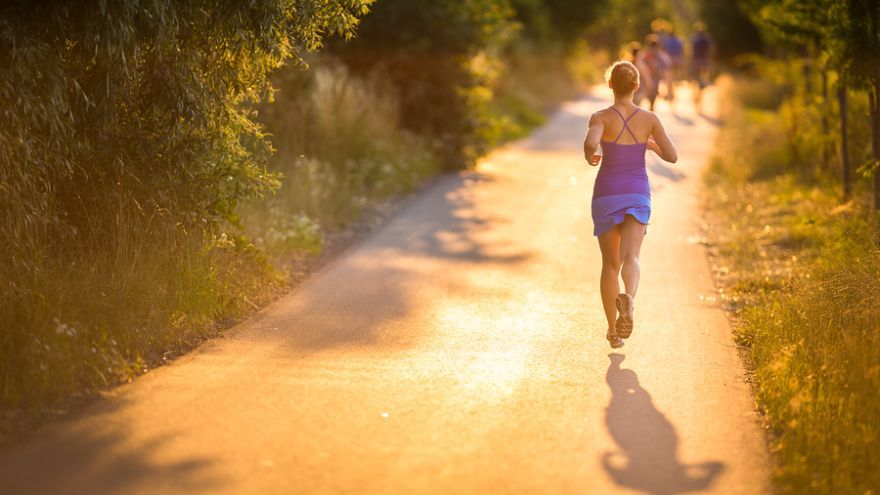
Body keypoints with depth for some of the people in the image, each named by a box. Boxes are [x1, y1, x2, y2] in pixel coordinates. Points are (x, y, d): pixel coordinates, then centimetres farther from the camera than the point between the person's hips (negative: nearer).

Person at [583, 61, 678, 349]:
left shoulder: (600, 117, -9)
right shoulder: (649, 118, -2)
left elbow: (590, 144, -29)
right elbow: (672, 156, -1)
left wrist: (589, 157, -5)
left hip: (606, 195, 0)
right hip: (637, 195, 0)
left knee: (610, 264, 14)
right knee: (630, 259, -15)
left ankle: (614, 332, 17)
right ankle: (628, 299, -50)